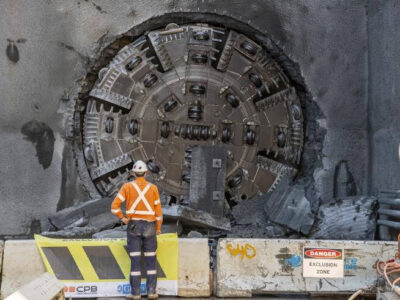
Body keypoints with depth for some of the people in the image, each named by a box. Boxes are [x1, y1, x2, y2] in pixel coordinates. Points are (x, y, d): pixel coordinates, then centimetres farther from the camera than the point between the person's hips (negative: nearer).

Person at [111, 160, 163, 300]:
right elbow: (158, 210, 0)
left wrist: (122, 218, 3)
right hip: (149, 227, 0)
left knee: (135, 260, 2)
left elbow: (114, 206, -11)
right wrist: (158, 228, 11)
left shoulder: (127, 186, -3)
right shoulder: (153, 188, -1)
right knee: (151, 260, 8)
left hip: (133, 227, 0)